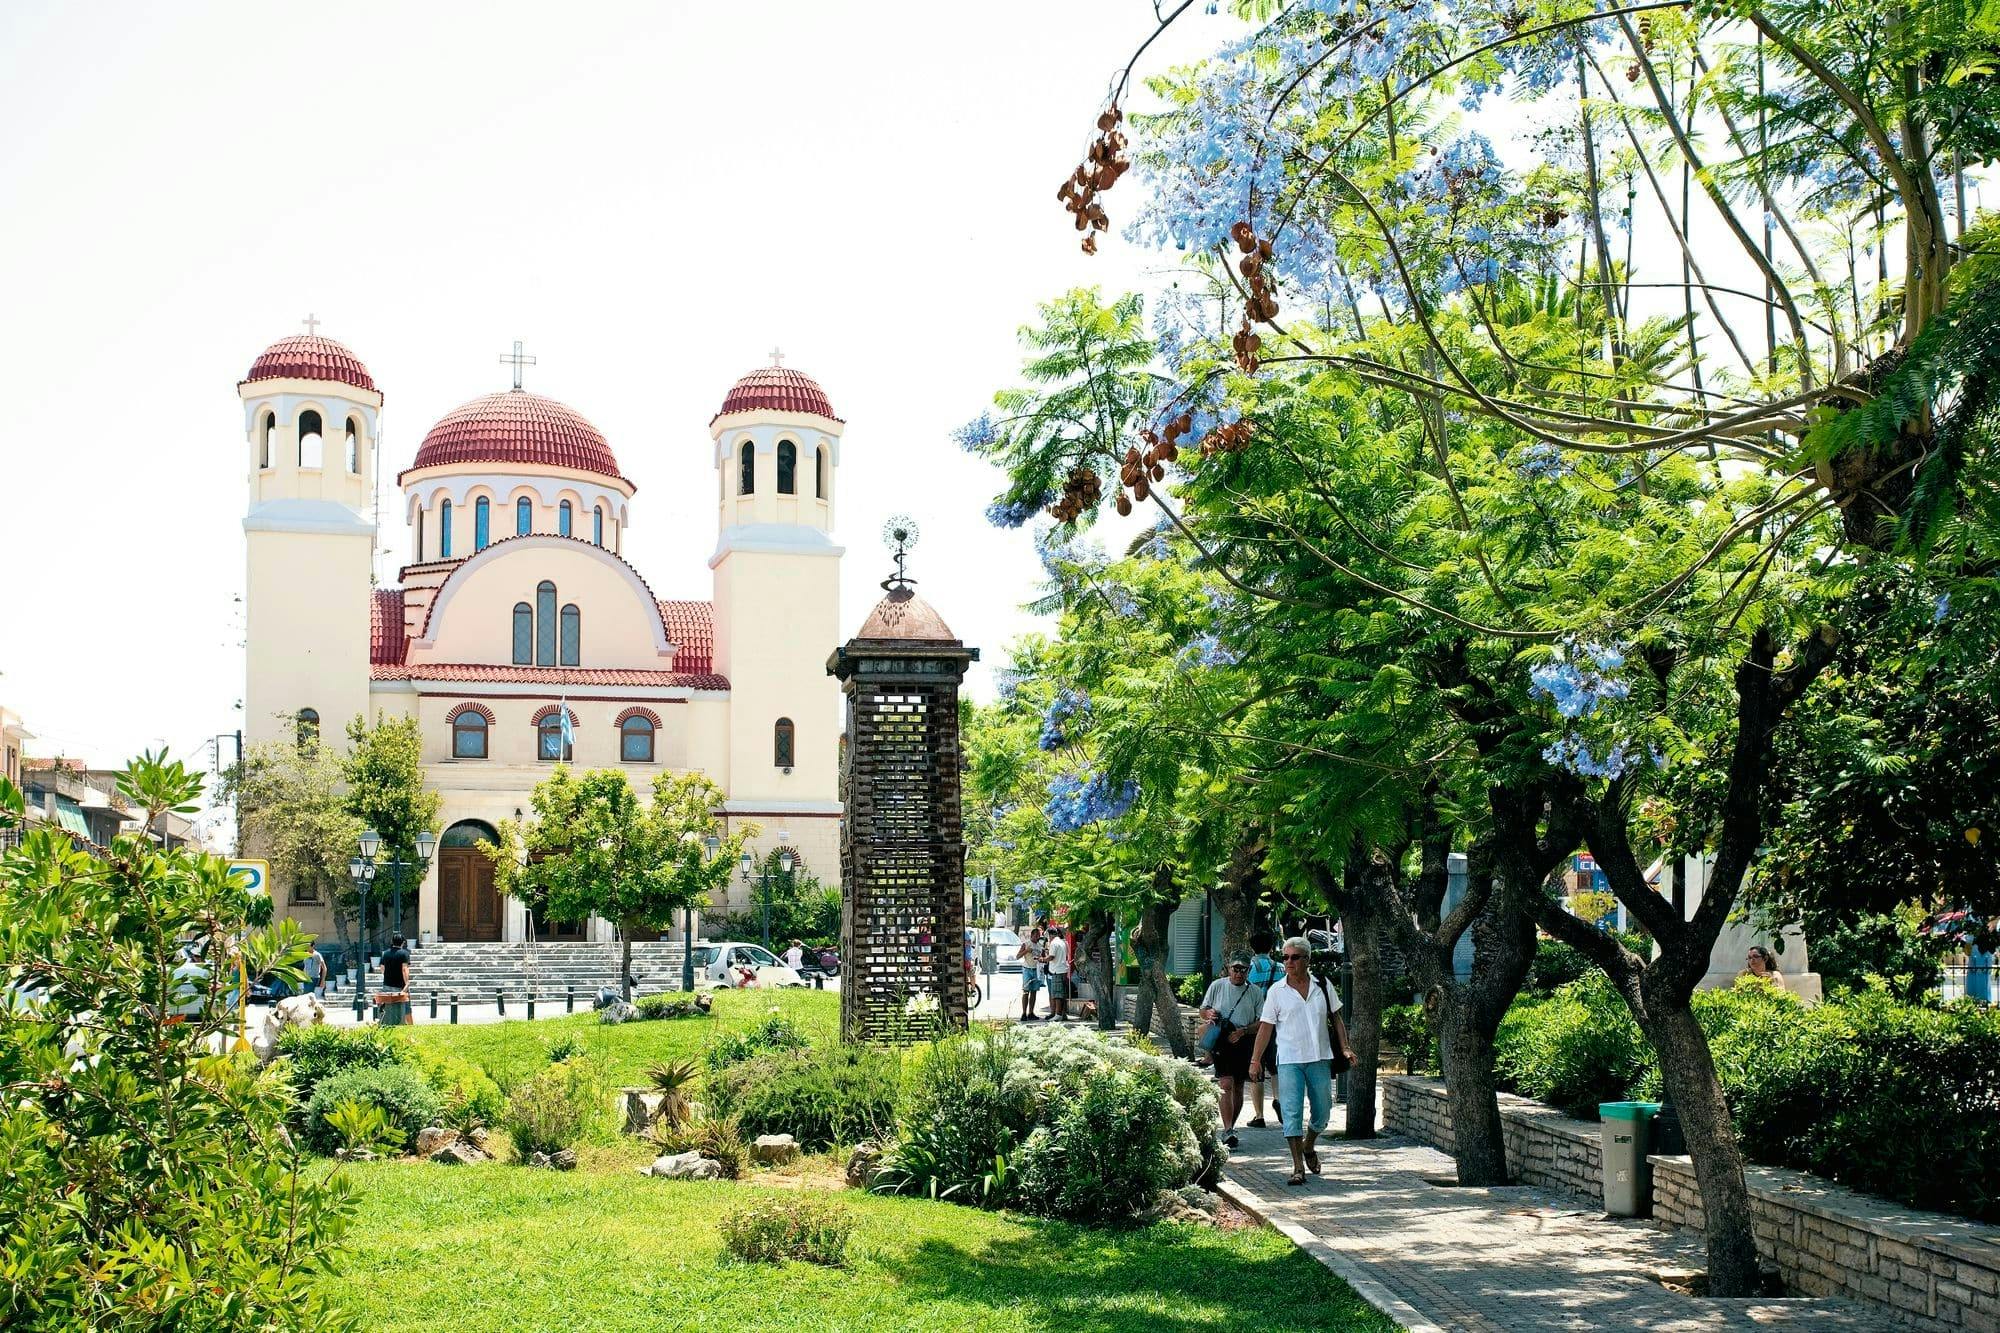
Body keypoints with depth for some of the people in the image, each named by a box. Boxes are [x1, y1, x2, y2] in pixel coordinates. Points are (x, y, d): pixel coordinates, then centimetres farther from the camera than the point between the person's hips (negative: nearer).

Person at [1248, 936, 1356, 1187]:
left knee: (1322, 1111, 10)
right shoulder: (1277, 991, 0)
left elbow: (1336, 1019, 11)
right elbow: (1266, 1026, 1)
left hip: (1320, 1058, 2)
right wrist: (1255, 1059, -1)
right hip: (1289, 1060, -2)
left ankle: (1308, 1147, 38)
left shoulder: (1323, 986, 5)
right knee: (1291, 1112, -8)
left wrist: (1345, 1048, 1)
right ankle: (1298, 1167, -4)